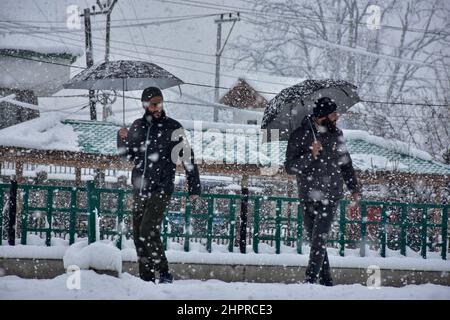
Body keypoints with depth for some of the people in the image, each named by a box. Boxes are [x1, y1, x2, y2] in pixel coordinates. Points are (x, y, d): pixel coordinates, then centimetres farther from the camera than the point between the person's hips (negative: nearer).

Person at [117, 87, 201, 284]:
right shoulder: (138, 126, 9)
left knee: (148, 231, -18)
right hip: (139, 189, 6)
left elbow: (187, 158, -1)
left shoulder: (173, 127, -4)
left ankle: (165, 275, -9)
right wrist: (123, 139, -1)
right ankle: (146, 279, 13)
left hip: (161, 189, -5)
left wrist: (194, 188, -4)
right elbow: (128, 156, 20)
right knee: (139, 236, 5)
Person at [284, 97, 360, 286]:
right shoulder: (300, 136, -4)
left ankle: (311, 279, -13)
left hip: (330, 197, 0)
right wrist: (310, 155, -21)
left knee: (319, 240, -11)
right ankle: (325, 280, 16)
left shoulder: (336, 134, 7)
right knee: (315, 240, 7)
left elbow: (345, 163, 20)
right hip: (308, 197, 0)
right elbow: (289, 167, -8)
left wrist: (354, 189, 17)